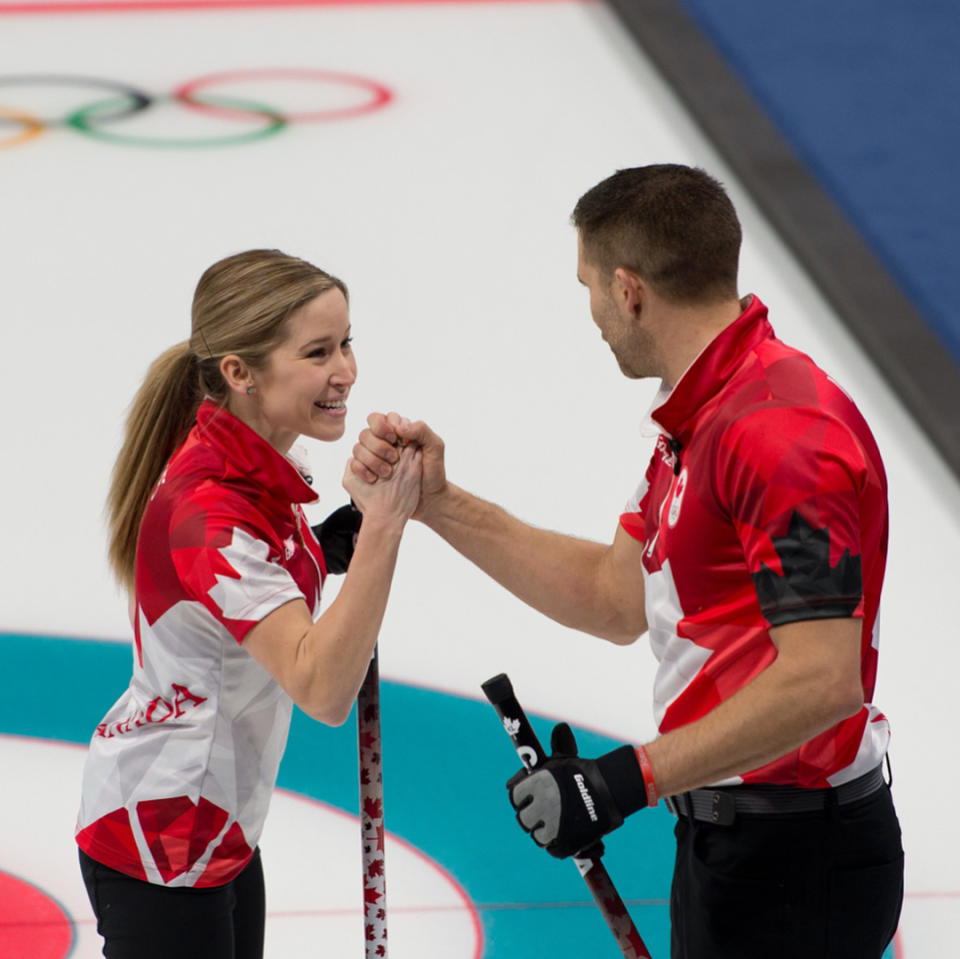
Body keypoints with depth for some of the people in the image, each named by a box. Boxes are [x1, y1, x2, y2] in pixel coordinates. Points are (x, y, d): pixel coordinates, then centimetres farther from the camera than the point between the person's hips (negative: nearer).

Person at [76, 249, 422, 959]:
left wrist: (332, 549, 0)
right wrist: (383, 527, -45)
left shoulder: (263, 466, 0)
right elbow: (321, 689, -37)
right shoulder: (208, 508, -29)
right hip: (158, 841, -10)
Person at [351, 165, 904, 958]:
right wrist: (438, 502, 11)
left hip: (794, 871, -10)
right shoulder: (703, 418, 11)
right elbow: (618, 599, 16)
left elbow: (821, 681, -30)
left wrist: (630, 779, -29)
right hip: (728, 841, 10)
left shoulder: (781, 431, -24)